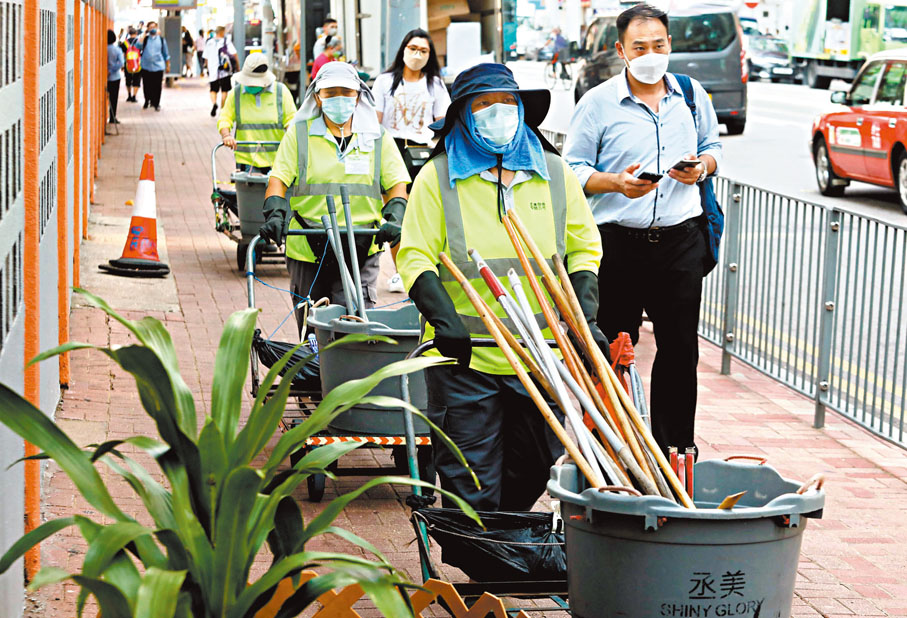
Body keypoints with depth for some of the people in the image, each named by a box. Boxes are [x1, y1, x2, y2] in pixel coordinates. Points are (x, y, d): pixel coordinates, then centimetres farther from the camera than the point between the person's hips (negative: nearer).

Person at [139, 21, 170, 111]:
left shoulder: (161, 39, 7)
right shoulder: (145, 39, 3)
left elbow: (166, 54, 14)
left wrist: (168, 66, 14)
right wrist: (144, 35, -12)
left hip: (158, 66, 0)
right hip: (146, 66, 0)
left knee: (157, 86, 0)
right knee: (147, 86, 7)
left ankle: (156, 103, 11)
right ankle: (147, 101, 26)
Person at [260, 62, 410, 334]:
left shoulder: (377, 138, 11)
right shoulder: (299, 134, 8)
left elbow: (396, 184, 9)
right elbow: (279, 179, 2)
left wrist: (394, 219, -11)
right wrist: (275, 214, -18)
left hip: (361, 251, 0)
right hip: (307, 250, 0)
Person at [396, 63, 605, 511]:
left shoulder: (554, 173, 10)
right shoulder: (438, 177, 1)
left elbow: (584, 249, 13)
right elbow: (415, 256, -4)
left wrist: (583, 318, -2)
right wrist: (444, 319, -20)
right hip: (465, 357, -3)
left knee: (531, 472, 14)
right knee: (470, 486, -2)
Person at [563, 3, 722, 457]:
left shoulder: (692, 96, 9)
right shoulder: (597, 103, -2)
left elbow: (712, 146, 21)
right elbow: (573, 169, -2)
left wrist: (701, 167, -2)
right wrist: (616, 183, -19)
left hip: (680, 240, 3)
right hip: (619, 244, -3)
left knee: (680, 346, 7)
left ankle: (675, 445, 19)